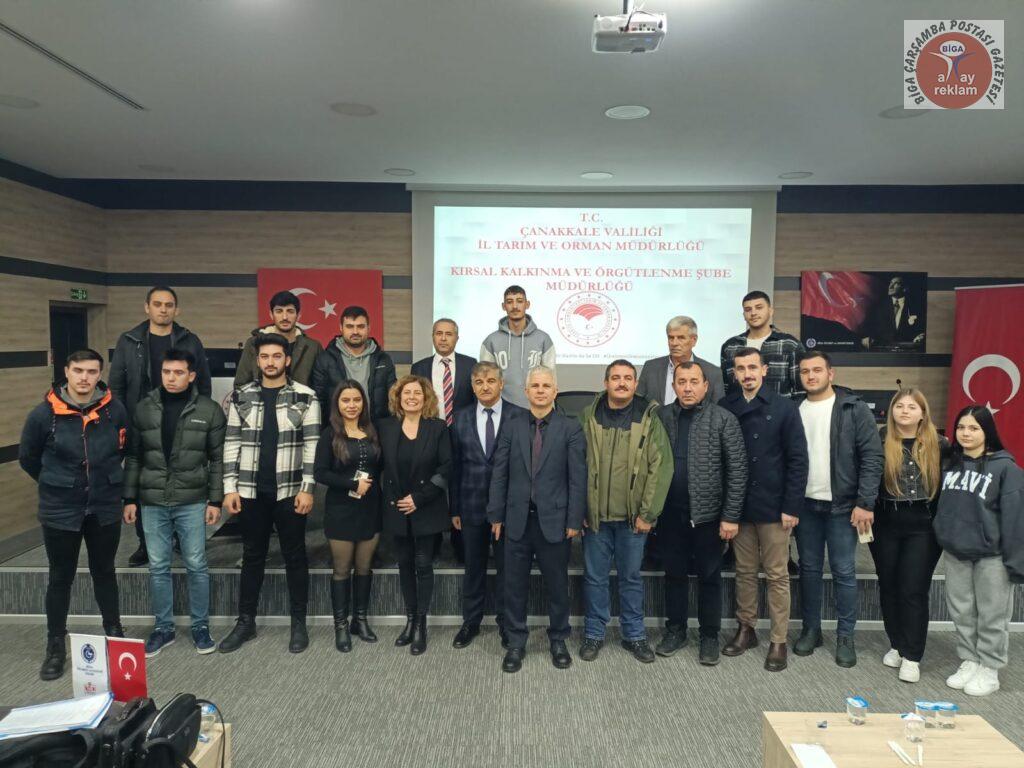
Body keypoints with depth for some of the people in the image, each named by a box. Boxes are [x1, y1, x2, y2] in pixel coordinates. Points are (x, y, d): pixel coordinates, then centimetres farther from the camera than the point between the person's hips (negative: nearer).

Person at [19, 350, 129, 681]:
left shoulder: (114, 409, -10)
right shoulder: (44, 414, -12)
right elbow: (28, 458, 3)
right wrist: (58, 484, 10)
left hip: (105, 508, 1)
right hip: (60, 510, -1)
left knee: (104, 571, 16)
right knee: (60, 578, 11)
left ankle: (114, 633, 32)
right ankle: (55, 645, 27)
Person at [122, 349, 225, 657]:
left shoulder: (209, 410, -3)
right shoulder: (144, 408, 3)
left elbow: (217, 459, -1)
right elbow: (133, 456, 8)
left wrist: (215, 500, -4)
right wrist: (130, 498, 6)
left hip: (192, 502, -2)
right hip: (152, 502, 2)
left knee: (196, 566, 5)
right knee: (158, 567, 10)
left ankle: (200, 626, 20)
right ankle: (163, 627, 25)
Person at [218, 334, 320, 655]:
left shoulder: (305, 397, -3)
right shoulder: (241, 396, 5)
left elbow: (312, 445, -5)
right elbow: (232, 443, 5)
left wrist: (307, 488, -10)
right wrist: (230, 488, 0)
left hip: (290, 491, -2)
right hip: (250, 491, 2)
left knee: (295, 556, 8)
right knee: (252, 556, 13)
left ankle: (299, 623, 20)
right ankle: (246, 622, 26)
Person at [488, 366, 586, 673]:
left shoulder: (571, 429, -3)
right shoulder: (512, 428, 5)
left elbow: (577, 478, -5)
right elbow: (499, 475, 4)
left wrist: (574, 520, -8)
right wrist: (496, 516, 2)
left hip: (554, 521, -2)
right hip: (517, 520, 2)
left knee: (557, 585, 12)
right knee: (515, 585, 10)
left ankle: (558, 640, 30)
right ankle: (516, 642, 26)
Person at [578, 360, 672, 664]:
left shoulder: (649, 418, -3)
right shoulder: (588, 417, 0)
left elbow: (661, 466, -6)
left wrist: (647, 513, -9)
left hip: (633, 516, 0)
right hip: (595, 514, 1)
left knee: (631, 577, 13)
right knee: (595, 577, 11)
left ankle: (634, 634, 29)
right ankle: (594, 633, 27)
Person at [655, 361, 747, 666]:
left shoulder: (723, 419, -7)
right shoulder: (661, 416, 1)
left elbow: (737, 470, -7)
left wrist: (731, 516, -10)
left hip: (708, 514, -2)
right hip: (670, 514, 2)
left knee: (709, 577, 11)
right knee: (674, 574, 15)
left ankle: (709, 635, 27)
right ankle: (675, 629, 31)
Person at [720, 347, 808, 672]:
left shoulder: (784, 408, -5)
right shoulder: (725, 407, 1)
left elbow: (798, 460, -6)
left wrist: (791, 507, -10)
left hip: (773, 507, -2)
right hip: (738, 506, 2)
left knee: (777, 575, 6)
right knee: (745, 571, 14)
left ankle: (778, 641, 17)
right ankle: (745, 629, 28)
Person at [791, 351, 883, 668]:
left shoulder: (854, 409, -5)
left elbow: (873, 457, -9)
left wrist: (865, 503, -13)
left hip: (842, 505, -3)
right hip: (805, 504, 3)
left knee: (844, 572, 4)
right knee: (809, 569, 12)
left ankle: (845, 636, 19)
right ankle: (811, 629, 26)